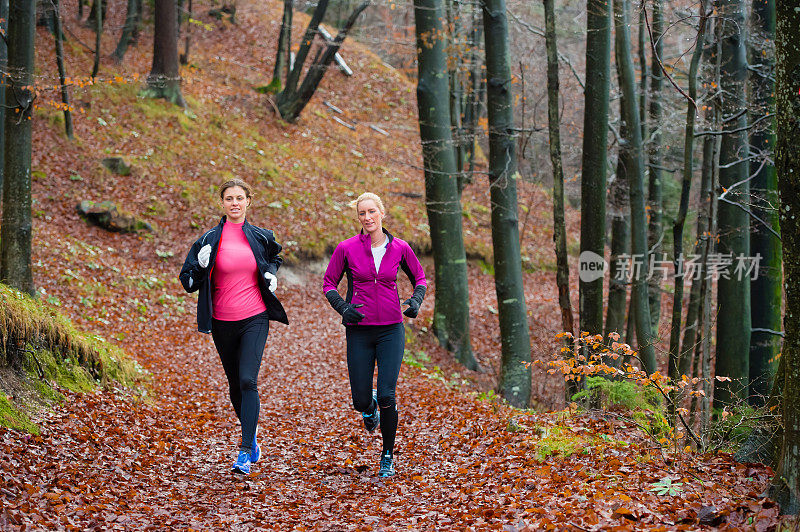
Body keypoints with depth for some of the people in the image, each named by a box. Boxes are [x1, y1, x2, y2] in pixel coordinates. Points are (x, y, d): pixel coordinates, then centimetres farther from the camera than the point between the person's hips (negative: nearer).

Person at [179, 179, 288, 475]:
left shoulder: (261, 237, 3)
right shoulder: (210, 240, -2)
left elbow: (273, 257, 26)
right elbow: (188, 281, 0)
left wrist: (272, 274, 4)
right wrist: (201, 267, -20)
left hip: (255, 319, -1)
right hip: (222, 322, 1)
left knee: (248, 380, -16)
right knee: (235, 385, 11)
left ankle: (245, 452, -16)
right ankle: (252, 438, 34)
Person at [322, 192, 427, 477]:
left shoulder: (399, 248, 1)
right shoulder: (347, 248, -3)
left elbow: (420, 278, 14)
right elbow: (329, 284, 5)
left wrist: (416, 300, -6)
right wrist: (343, 307, -13)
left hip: (391, 329, 0)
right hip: (359, 331, 0)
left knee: (386, 395, -11)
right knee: (361, 400, 0)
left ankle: (388, 456, 7)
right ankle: (370, 408, 40)